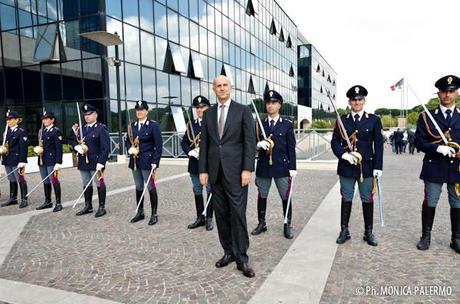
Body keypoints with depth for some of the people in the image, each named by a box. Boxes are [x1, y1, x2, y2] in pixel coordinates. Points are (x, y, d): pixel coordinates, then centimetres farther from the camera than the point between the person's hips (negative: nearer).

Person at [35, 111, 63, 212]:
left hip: (51, 160, -8)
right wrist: (37, 149, 5)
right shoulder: (42, 131, 14)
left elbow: (59, 148, -14)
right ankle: (47, 202, 24)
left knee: (54, 181, -6)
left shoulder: (56, 131, -9)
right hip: (42, 160, 8)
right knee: (45, 181, 14)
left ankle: (58, 203, 1)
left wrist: (58, 163, -18)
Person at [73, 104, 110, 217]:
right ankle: (88, 206, 26)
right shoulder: (82, 129, 14)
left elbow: (105, 148, -13)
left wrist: (101, 163, -20)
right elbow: (75, 142, 19)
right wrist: (78, 147, -6)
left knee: (100, 184, 2)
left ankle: (102, 207, 10)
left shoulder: (101, 128, -7)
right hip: (83, 162, 7)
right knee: (86, 185, 14)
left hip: (96, 162, -7)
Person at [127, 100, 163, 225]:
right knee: (138, 187, 14)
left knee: (151, 187, -1)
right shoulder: (132, 125, 10)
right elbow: (128, 141, 19)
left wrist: (155, 162, -14)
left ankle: (154, 214, 9)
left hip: (147, 161, -5)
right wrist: (130, 149, -3)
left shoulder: (153, 125, -6)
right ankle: (140, 212, 26)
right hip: (135, 161, 5)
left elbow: (158, 145, -9)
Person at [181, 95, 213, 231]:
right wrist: (191, 152, -9)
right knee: (197, 191, 13)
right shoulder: (191, 124, 10)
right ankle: (200, 217, 27)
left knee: (210, 191, 6)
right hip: (195, 163, 5)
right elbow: (184, 142, 9)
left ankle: (209, 218, 18)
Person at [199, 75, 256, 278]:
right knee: (221, 214, 9)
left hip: (235, 171, -4)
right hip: (215, 172, 4)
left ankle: (241, 258, 6)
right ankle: (228, 252, 21)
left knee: (238, 214, -4)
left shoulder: (243, 111, 1)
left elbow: (250, 141, -5)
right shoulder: (208, 113, 12)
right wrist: (203, 170, 5)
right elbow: (204, 144, 11)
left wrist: (247, 169, -12)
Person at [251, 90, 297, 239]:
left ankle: (287, 226, 19)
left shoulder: (287, 125, 2)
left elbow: (291, 148, 0)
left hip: (282, 166, -2)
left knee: (286, 198, 4)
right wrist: (259, 144, -14)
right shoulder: (259, 124, 7)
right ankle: (262, 224, 25)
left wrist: (292, 168, -5)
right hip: (263, 166, 2)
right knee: (262, 197, 10)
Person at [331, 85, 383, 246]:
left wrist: (378, 167, -5)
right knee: (346, 199, 8)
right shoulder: (342, 120, 5)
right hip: (346, 167, 1)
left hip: (366, 167, 0)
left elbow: (378, 145, 0)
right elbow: (335, 141, 4)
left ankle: (369, 232, 20)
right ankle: (344, 231, 18)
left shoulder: (374, 120, 3)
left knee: (367, 200, 7)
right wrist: (343, 154, -13)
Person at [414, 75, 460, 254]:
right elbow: (419, 142, -4)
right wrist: (438, 148, -19)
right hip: (434, 168, -2)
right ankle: (426, 236, 20)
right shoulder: (426, 117, 2)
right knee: (430, 203, 6)